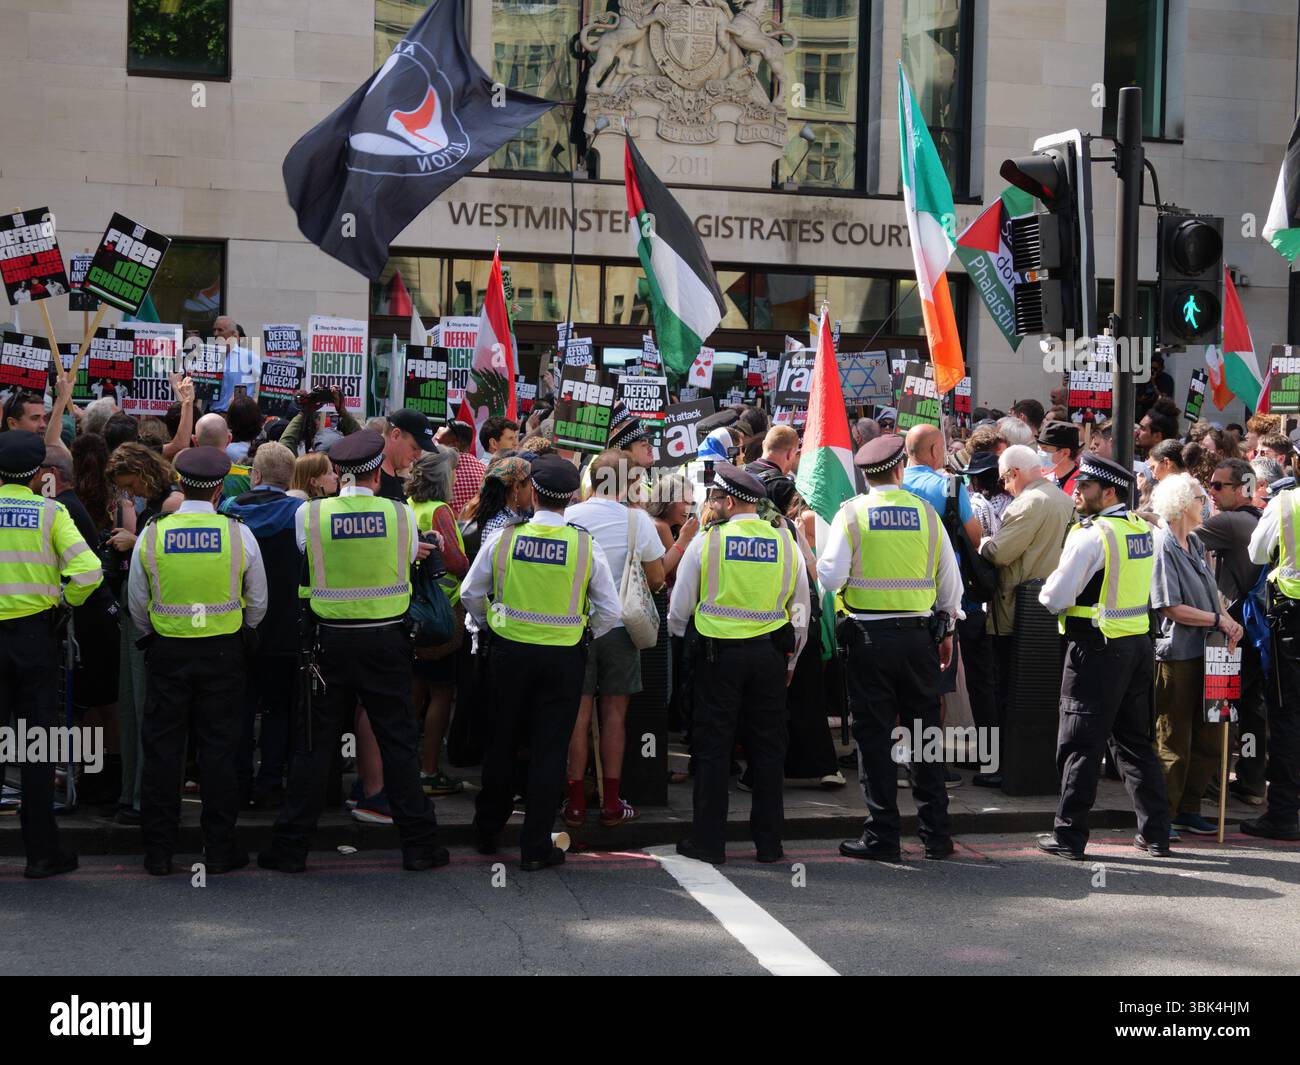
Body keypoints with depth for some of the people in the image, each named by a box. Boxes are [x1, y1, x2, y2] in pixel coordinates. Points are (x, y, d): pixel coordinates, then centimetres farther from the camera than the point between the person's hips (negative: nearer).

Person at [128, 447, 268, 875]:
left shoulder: (151, 534, -5)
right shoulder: (239, 534, -7)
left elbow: (138, 604, 4)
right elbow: (257, 603, 2)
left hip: (167, 649, 1)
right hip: (224, 651, 0)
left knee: (162, 749, 7)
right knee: (219, 749, 6)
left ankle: (158, 851, 12)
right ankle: (219, 848, 10)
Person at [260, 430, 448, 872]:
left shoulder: (308, 515, -6)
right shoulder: (402, 514, -6)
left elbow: (308, 563, 7)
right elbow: (407, 564, 6)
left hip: (331, 641, 0)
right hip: (387, 640, 0)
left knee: (315, 744, 7)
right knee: (398, 742, 8)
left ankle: (290, 846, 11)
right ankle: (419, 844, 12)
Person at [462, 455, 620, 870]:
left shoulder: (504, 537, -7)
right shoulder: (585, 544, -10)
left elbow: (470, 593, 2)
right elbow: (610, 611, -6)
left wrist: (487, 626, 19)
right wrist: (586, 634, 12)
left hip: (508, 650, 2)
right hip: (563, 658, -2)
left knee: (502, 742, 17)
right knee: (548, 750, 5)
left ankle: (488, 831, 31)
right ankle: (535, 846, 8)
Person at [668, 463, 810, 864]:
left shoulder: (706, 541, -6)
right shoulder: (785, 542, 3)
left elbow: (679, 608, 1)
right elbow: (801, 610, 10)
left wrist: (676, 636, 22)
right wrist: (790, 660, 20)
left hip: (718, 653, -2)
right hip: (770, 654, 2)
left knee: (713, 746, 5)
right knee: (768, 747, 9)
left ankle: (708, 841, 8)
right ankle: (768, 842, 13)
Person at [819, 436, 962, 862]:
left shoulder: (851, 514, -4)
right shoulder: (926, 512, 3)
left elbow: (831, 576, -10)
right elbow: (950, 582, 8)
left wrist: (820, 562, 13)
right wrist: (946, 632, 19)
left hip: (870, 634, -2)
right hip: (919, 634, 2)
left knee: (874, 734, 3)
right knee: (925, 731, 10)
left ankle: (882, 836, 4)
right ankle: (936, 833, 14)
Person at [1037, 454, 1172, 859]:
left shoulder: (1091, 535, -16)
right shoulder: (1142, 530, 8)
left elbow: (1057, 597, -16)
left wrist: (1043, 592, 5)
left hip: (1097, 648, -8)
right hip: (1139, 642, 8)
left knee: (1080, 744, -1)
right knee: (1135, 740, 15)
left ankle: (1069, 835, 3)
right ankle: (1155, 833, 18)